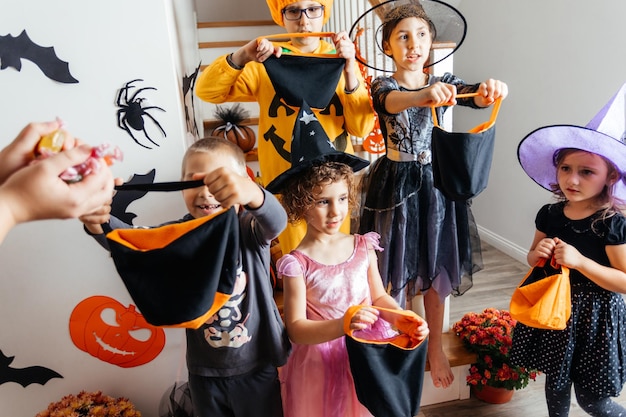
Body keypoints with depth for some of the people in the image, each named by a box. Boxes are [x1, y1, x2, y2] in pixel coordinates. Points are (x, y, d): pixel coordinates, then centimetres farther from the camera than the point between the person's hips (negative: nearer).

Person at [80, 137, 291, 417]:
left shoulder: (250, 229, -14)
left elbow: (276, 220, -35)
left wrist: (251, 193, -58)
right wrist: (100, 224, -44)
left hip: (258, 368, -2)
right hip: (204, 371, 3)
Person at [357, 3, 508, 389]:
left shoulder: (444, 82, 5)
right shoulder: (384, 85, -3)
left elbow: (477, 97, -15)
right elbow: (392, 101, -29)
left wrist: (490, 91, -40)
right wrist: (425, 95, -51)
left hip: (436, 182, 3)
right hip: (397, 184, -2)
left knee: (435, 270, 12)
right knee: (400, 273, 7)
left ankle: (436, 348, 31)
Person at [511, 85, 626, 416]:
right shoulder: (550, 214, -4)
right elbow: (532, 258, 10)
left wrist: (579, 261, -28)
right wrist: (538, 254, -13)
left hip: (594, 316, -4)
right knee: (556, 380, 21)